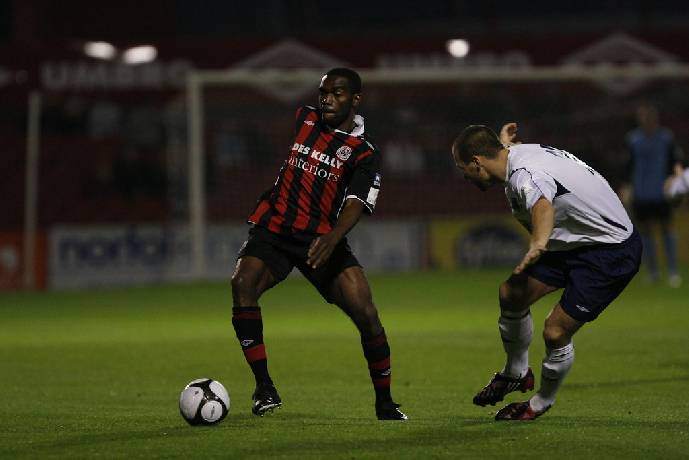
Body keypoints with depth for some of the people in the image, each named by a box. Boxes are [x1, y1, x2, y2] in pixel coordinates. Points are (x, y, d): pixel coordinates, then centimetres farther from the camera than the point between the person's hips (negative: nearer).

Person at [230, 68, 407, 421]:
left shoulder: (363, 153, -5)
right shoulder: (304, 118, 10)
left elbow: (356, 205, -21)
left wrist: (331, 240, -39)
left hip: (320, 240, -3)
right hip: (273, 230, 3)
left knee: (366, 313, -17)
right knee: (242, 285, -26)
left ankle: (384, 403, 2)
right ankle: (264, 386, -17)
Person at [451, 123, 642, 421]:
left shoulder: (525, 175, -32)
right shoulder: (520, 153, -2)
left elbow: (542, 204, -57)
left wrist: (538, 245, -73)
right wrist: (504, 143, 43)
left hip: (611, 253, -10)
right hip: (575, 243, 10)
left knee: (556, 332, -10)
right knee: (511, 295, 9)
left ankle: (542, 403, 17)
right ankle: (516, 374, 31)